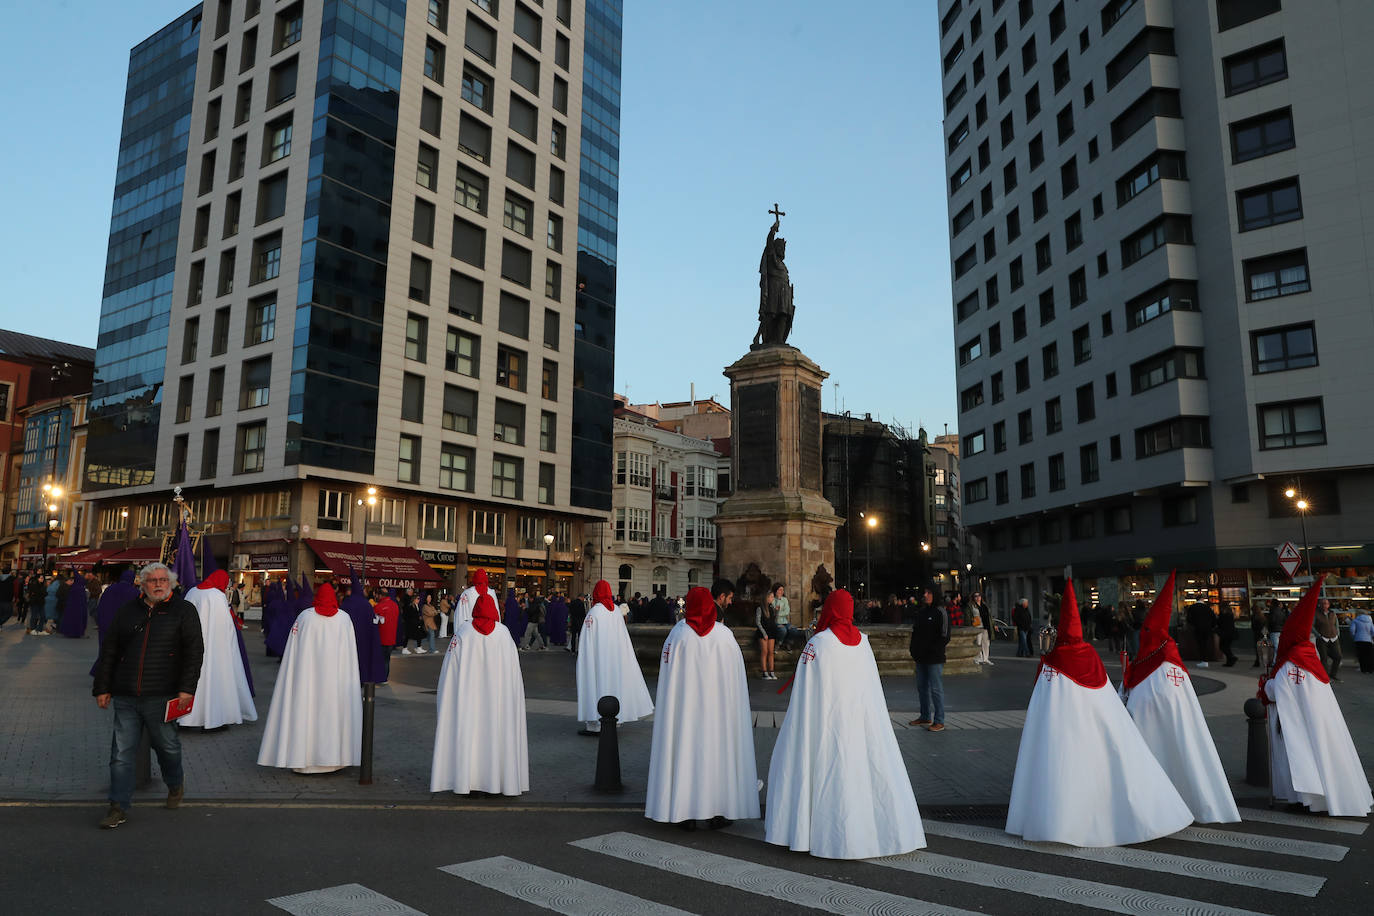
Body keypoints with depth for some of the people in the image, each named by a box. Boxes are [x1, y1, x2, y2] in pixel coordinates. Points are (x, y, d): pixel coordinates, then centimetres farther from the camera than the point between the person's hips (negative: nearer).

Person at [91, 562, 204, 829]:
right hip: (125, 697, 3)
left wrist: (187, 688, -13)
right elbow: (108, 651, 15)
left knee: (167, 746, 10)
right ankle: (119, 807, 12)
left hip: (161, 697, -3)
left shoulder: (183, 611, 1)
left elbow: (194, 651, -5)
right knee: (121, 752, 2)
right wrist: (102, 688, 10)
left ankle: (175, 785, 36)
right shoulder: (128, 610, 10)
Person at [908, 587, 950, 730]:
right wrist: (914, 651, 9)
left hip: (935, 659, -7)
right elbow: (914, 633, 19)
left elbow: (945, 636, -10)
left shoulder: (940, 612, -8)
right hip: (920, 658, 7)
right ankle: (925, 717, 27)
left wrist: (933, 651, -13)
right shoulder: (920, 612, 14)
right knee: (922, 687, 14)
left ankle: (939, 721, 1)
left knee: (936, 689, -5)